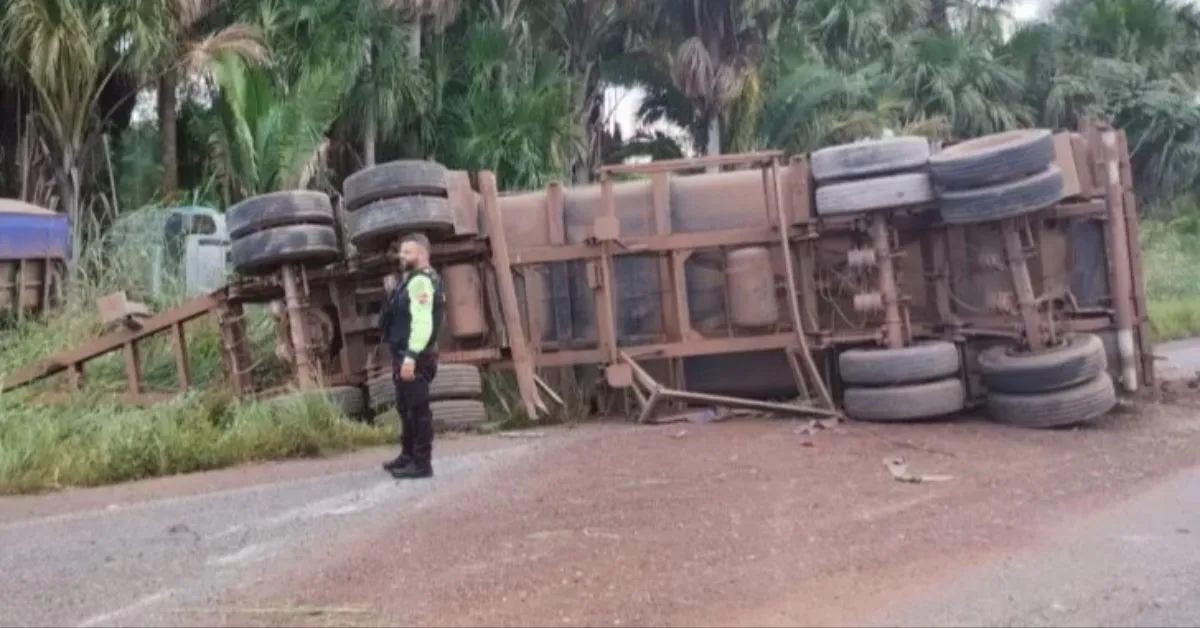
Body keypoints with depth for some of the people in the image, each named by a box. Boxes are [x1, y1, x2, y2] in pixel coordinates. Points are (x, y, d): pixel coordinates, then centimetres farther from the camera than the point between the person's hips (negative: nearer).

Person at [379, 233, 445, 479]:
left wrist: (411, 356, -28)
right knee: (406, 408, 19)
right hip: (405, 354, 11)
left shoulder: (422, 281, -15)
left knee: (418, 408, -8)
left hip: (415, 357, -11)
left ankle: (422, 463, -4)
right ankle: (408, 456, 30)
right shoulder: (412, 280, 20)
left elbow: (423, 323, -24)